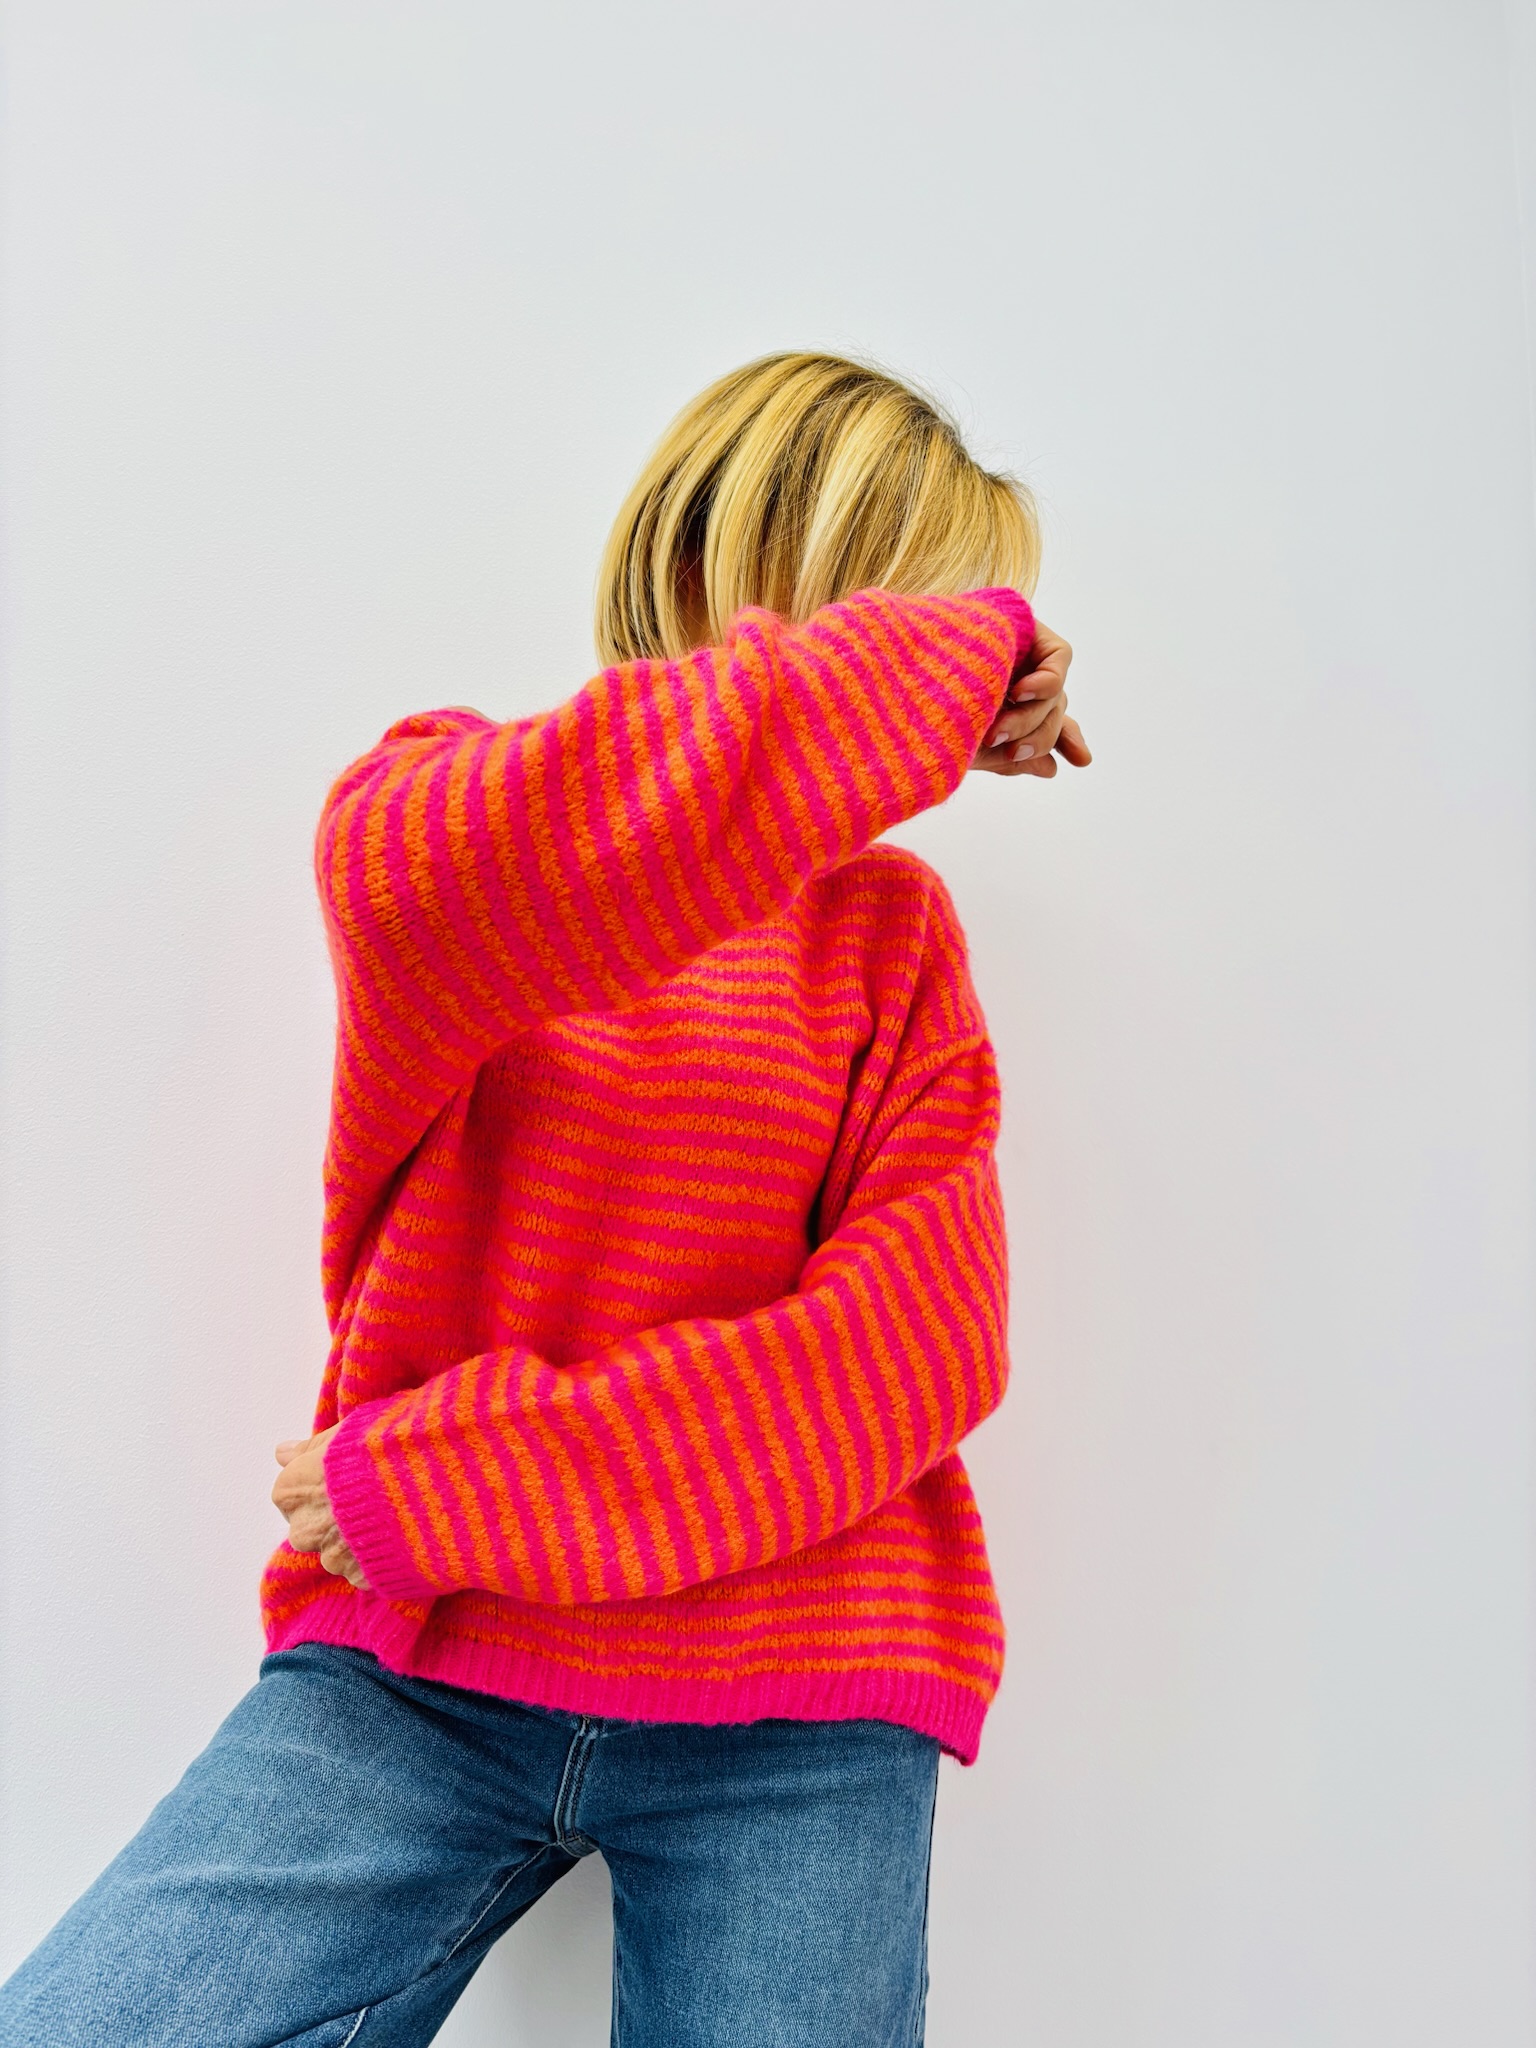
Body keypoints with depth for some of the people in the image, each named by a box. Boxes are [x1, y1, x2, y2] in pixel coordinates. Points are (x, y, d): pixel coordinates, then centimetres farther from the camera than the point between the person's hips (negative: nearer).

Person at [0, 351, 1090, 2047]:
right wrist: (952, 651, -17)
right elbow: (428, 882, -26)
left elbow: (920, 1338, -7)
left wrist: (455, 1485, -14)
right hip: (407, 1671, -1)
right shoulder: (440, 796, 1)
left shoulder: (888, 920, 5)